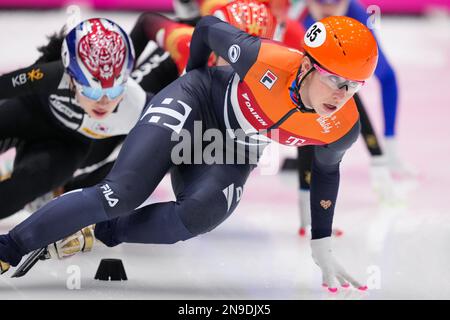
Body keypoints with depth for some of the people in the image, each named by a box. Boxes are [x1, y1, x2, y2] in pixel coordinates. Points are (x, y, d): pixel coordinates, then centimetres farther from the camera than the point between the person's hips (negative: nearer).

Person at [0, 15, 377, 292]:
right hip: (197, 102, -4)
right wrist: (195, 78, 6)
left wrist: (322, 246, 6)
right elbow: (209, 26, -13)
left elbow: (327, 169, 2)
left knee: (193, 219, -25)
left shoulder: (343, 127, -22)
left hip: (234, 154, 4)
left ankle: (102, 234, -2)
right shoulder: (265, 59, -35)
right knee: (122, 194, -19)